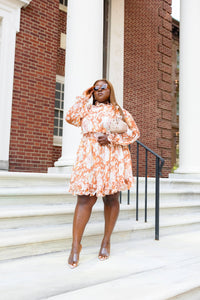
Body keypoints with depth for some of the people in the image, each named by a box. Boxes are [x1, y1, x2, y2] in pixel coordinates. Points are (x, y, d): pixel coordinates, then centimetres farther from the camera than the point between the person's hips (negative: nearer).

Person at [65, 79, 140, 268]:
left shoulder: (119, 111, 15)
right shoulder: (87, 110, 21)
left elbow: (134, 132, 7)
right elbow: (70, 118, 4)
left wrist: (111, 138, -7)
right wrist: (84, 98, 11)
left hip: (113, 159, 0)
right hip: (89, 159, 1)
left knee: (111, 199, 3)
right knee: (84, 199, -9)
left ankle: (106, 241, 19)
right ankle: (76, 245, -4)